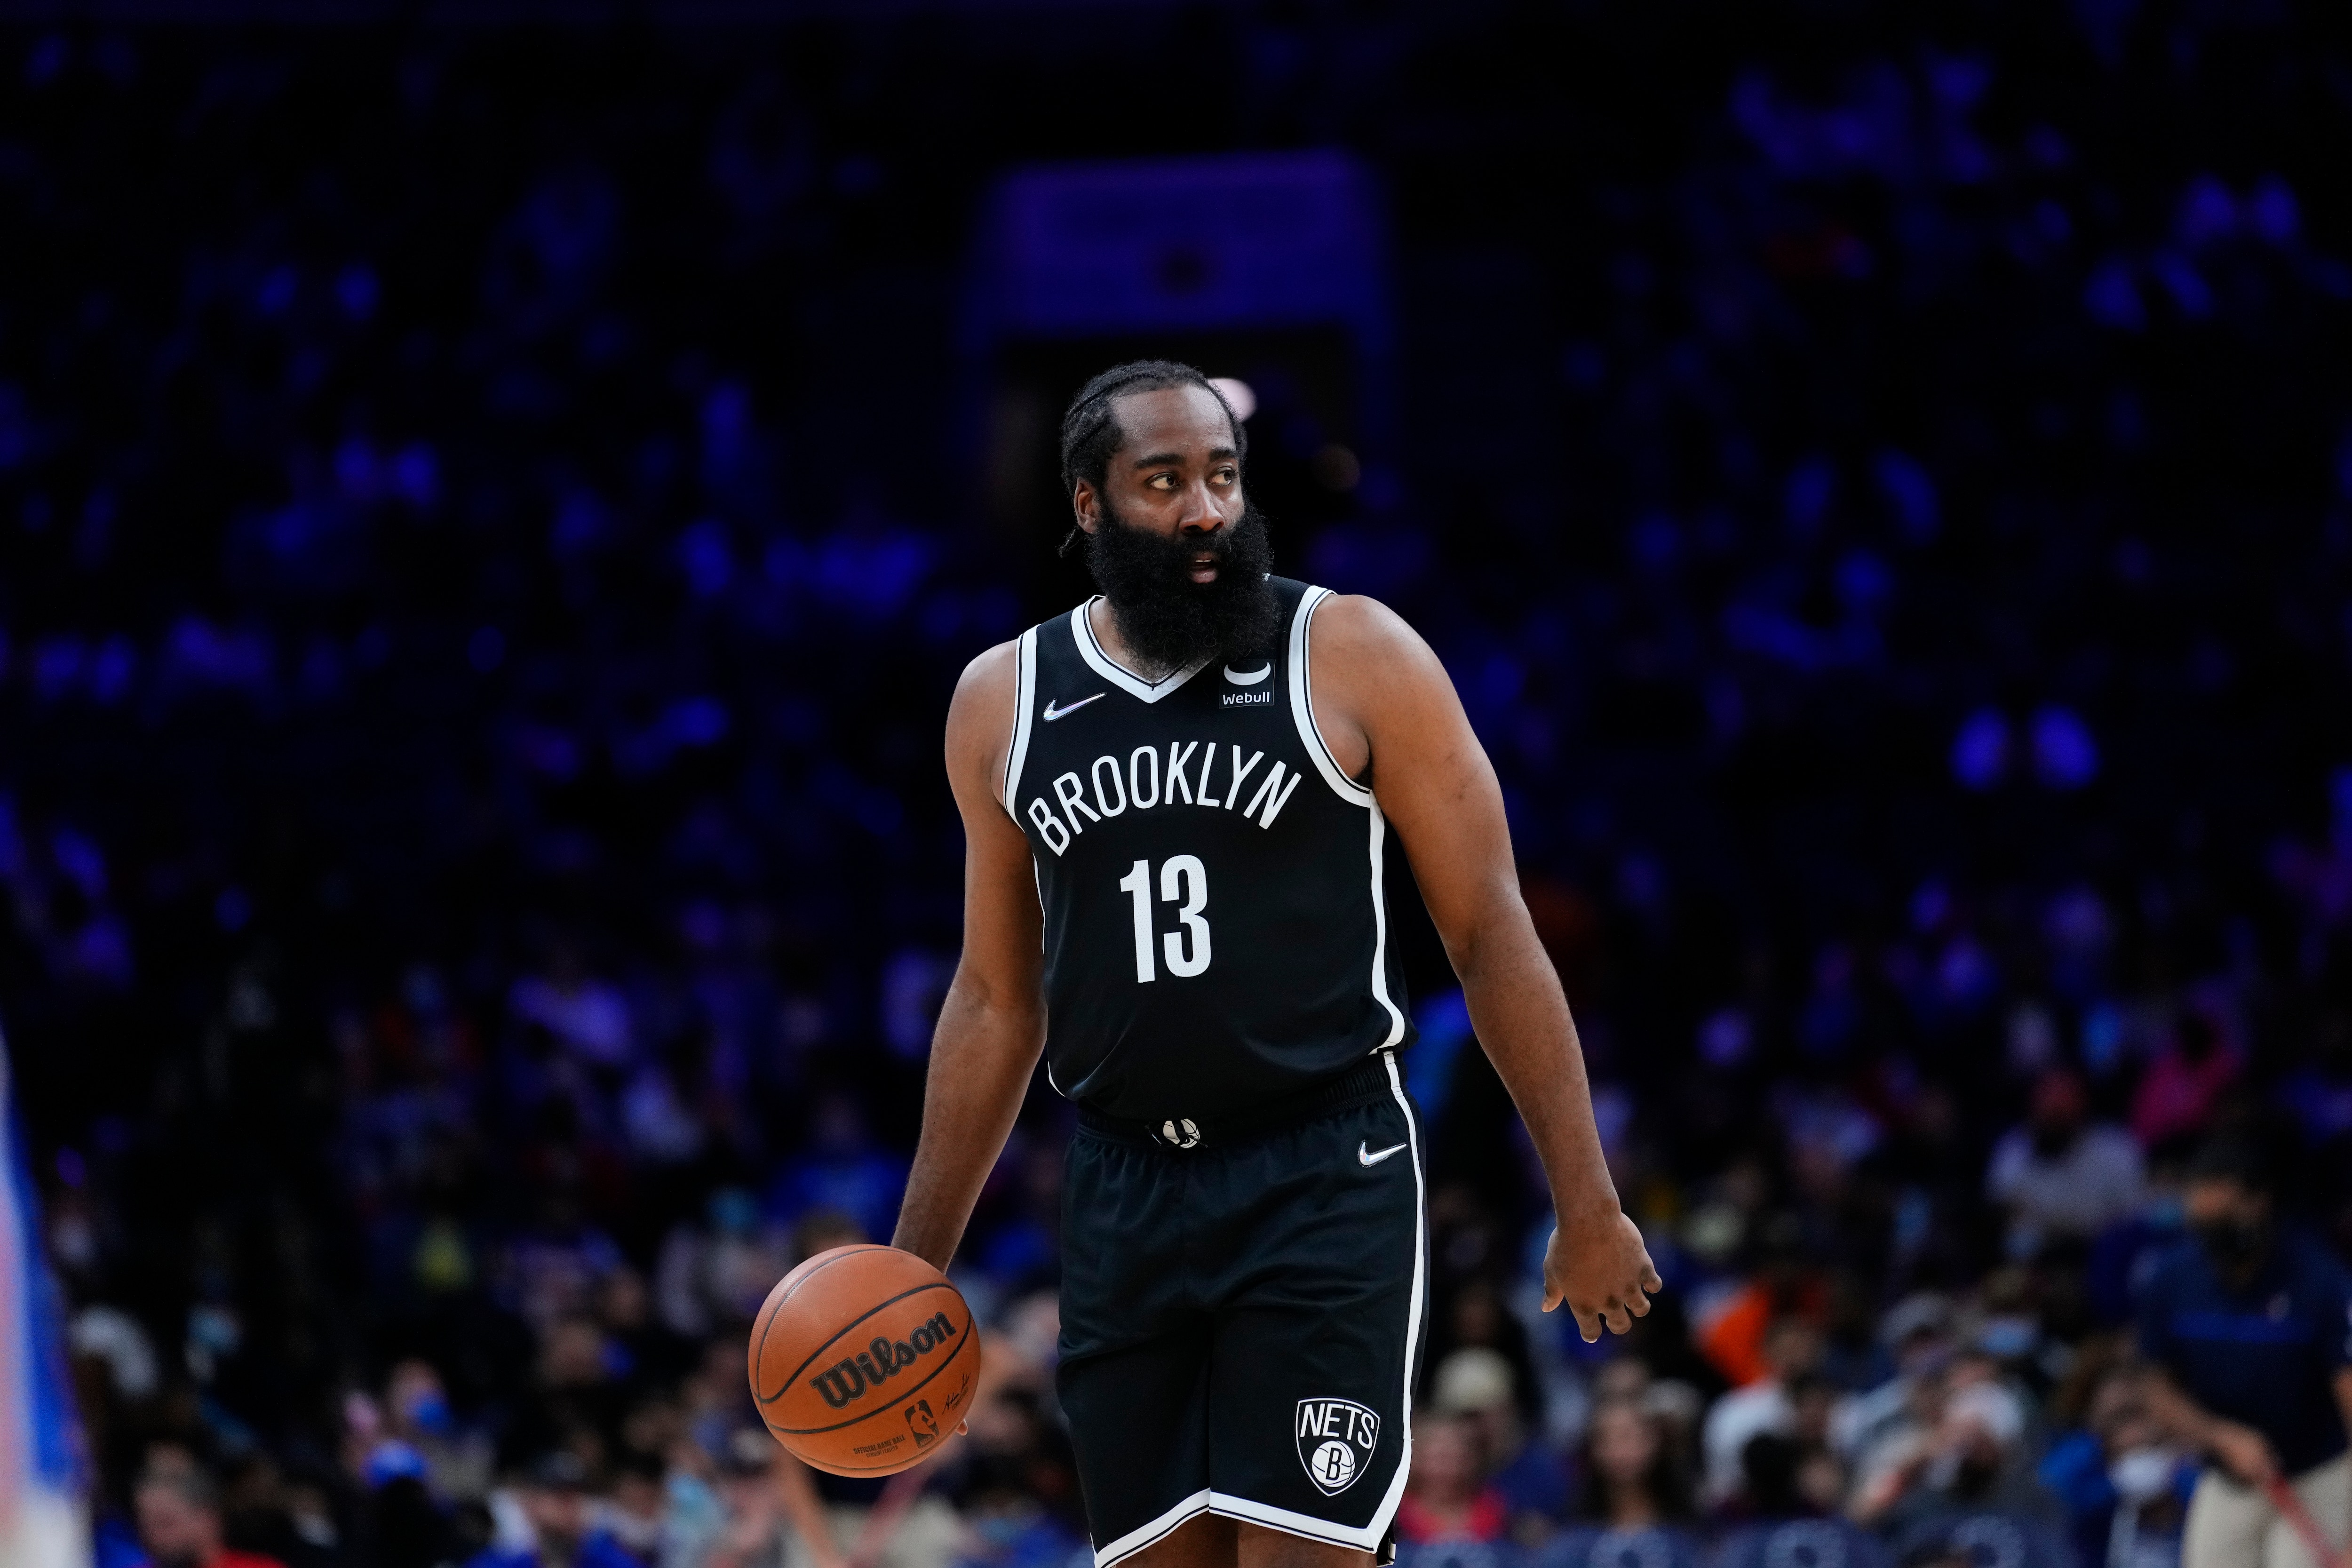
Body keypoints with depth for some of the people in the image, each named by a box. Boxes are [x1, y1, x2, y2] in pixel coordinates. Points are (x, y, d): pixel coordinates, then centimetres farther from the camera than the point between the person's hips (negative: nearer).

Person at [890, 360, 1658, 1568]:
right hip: (1123, 1196, 4)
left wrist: (1587, 1208, -4)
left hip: (1324, 1184, -4)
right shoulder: (1003, 704, 8)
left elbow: (1491, 936, -1)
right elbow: (997, 1001, 17)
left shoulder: (1355, 659, -4)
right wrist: (915, 1264, 15)